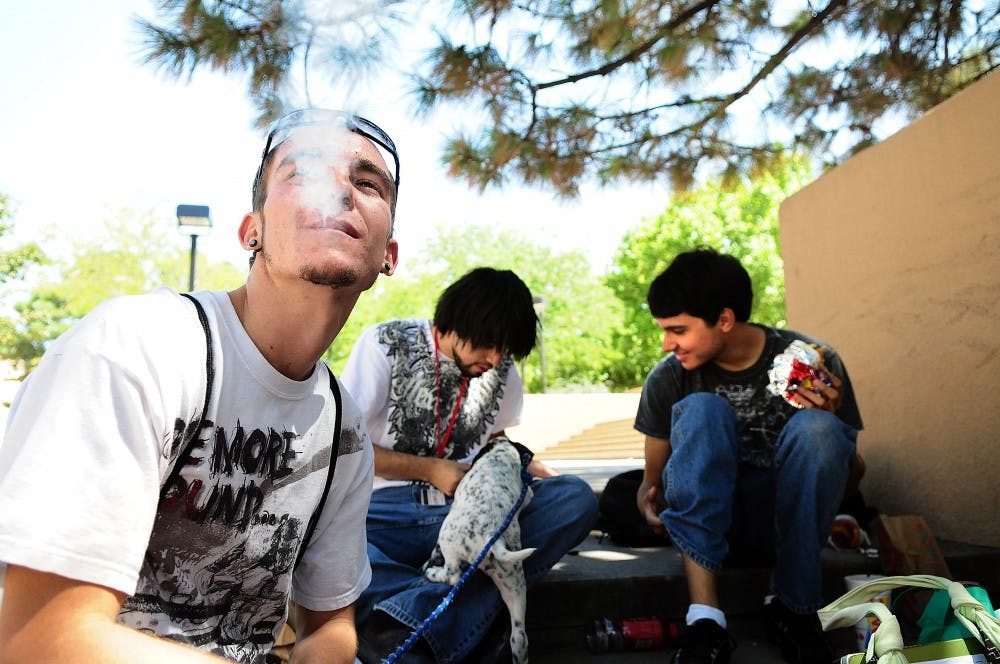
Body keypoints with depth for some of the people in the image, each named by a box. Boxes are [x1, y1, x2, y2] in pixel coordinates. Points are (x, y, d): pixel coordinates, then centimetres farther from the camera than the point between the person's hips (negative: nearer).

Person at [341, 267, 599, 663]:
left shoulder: (501, 367, 12)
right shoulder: (386, 344, 0)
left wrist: (519, 466, 8)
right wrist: (431, 469, -7)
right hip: (386, 511, -4)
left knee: (578, 500, -24)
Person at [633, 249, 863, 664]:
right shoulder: (668, 378, -5)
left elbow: (851, 470, 1)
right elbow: (652, 476, 4)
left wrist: (828, 416, -20)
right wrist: (649, 500, -21)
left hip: (789, 522, 0)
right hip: (707, 524, 1)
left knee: (815, 426, -28)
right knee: (700, 408, -26)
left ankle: (793, 607, -15)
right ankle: (704, 619, -35)